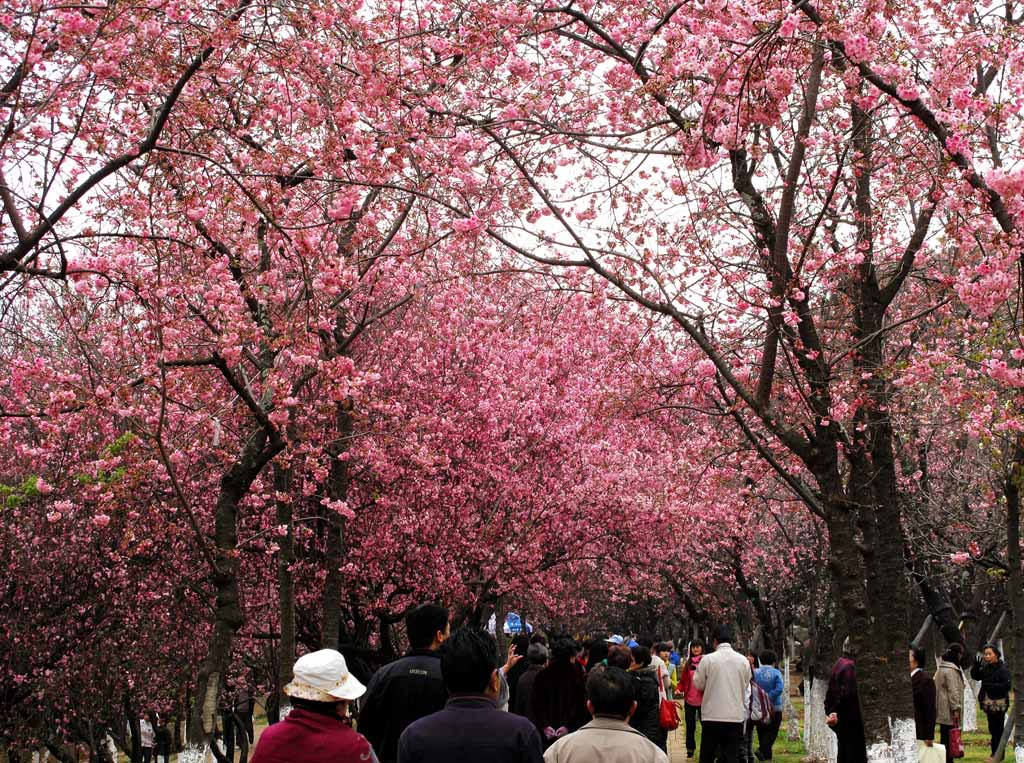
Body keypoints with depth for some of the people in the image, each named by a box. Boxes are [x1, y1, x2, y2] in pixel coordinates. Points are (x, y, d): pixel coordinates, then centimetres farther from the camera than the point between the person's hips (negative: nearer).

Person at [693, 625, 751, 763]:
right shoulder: (743, 661, 0)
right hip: (736, 716, 2)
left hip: (712, 716, -2)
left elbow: (698, 684, 1)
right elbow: (746, 686, 8)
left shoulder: (708, 659, -8)